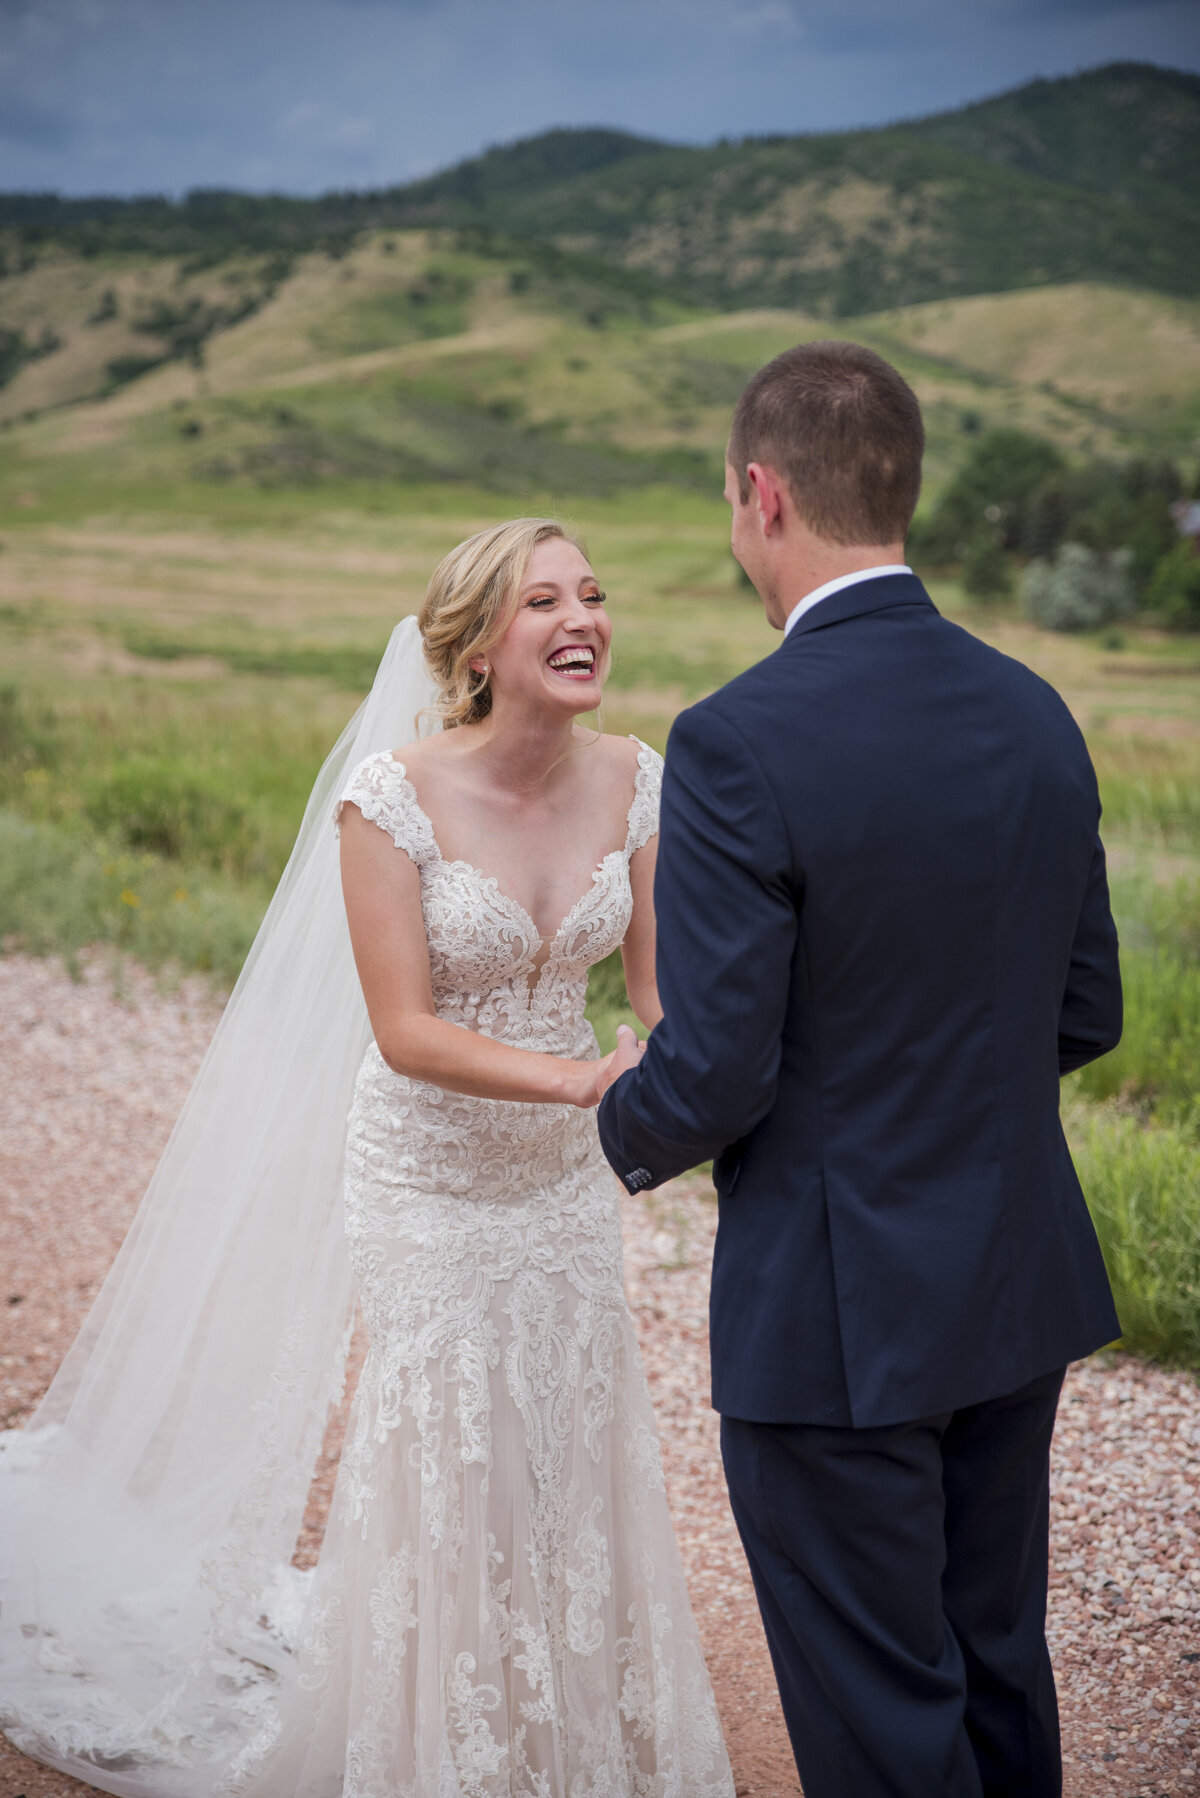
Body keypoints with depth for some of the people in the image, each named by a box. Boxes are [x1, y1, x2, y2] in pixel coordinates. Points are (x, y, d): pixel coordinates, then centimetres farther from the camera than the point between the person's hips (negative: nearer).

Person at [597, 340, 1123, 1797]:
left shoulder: (741, 745, -21)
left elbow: (717, 1070, -20)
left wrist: (631, 1119, 1)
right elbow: (1084, 1012, 8)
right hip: (1022, 1288, 7)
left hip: (837, 1320, -7)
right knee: (997, 1668, 23)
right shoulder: (1034, 714, 1)